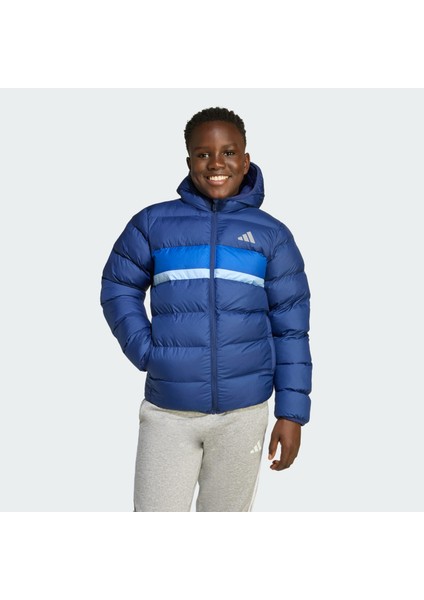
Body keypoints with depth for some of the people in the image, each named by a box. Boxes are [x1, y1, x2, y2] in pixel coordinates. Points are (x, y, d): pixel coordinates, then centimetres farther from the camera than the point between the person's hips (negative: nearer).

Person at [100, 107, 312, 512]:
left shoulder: (271, 235, 2)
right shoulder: (153, 223, 1)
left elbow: (291, 329, 3)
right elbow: (118, 288, 11)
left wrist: (291, 412, -1)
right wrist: (143, 350, -3)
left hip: (243, 412, 0)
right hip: (167, 412, 0)